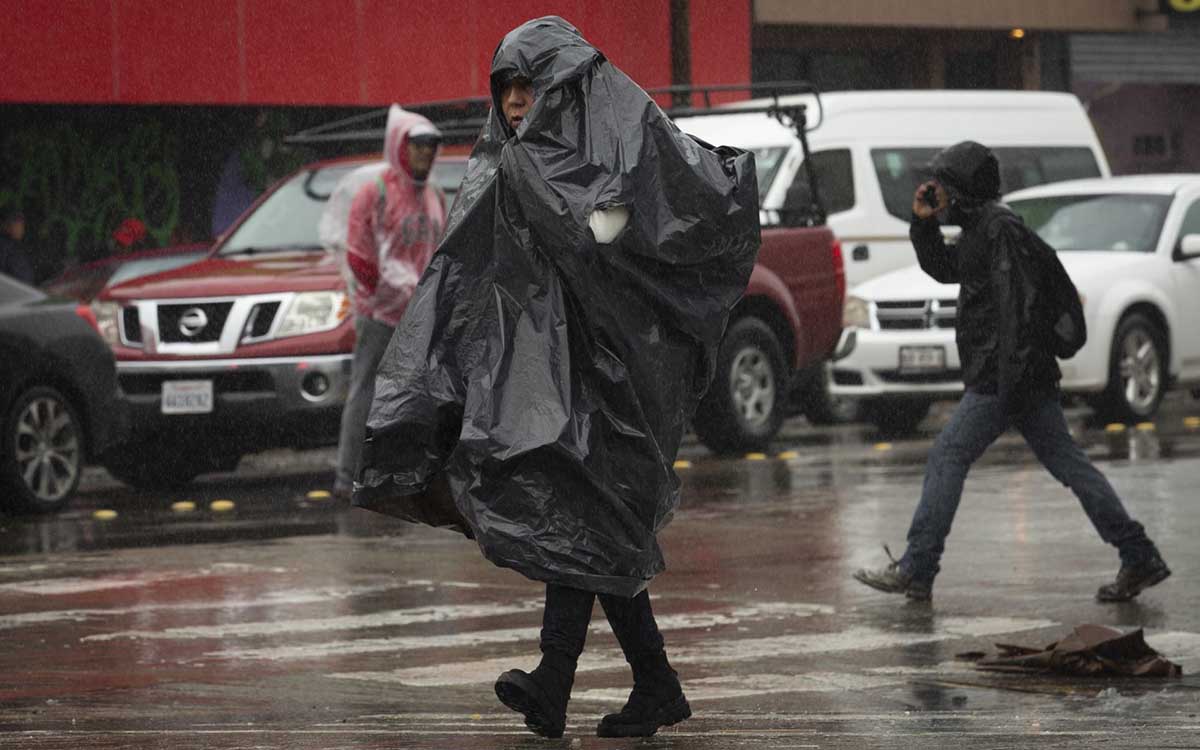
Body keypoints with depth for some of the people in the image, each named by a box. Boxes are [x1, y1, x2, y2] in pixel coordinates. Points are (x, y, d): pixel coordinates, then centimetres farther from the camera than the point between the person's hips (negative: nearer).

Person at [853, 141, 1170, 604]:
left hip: (1001, 378, -10)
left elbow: (1018, 305, -21)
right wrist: (923, 223, 20)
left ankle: (915, 571, -4)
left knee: (947, 459, -6)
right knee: (1067, 464, 7)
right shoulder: (979, 229, 19)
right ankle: (1140, 558, 3)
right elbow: (942, 269, 36)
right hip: (1028, 378, 10)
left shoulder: (1000, 230, -13)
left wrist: (1011, 382, -26)